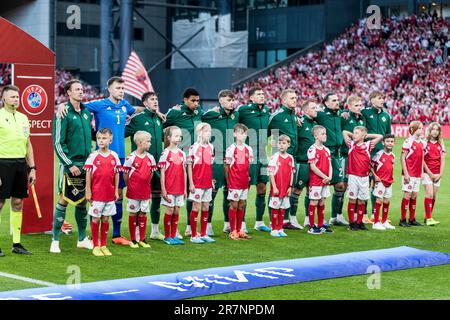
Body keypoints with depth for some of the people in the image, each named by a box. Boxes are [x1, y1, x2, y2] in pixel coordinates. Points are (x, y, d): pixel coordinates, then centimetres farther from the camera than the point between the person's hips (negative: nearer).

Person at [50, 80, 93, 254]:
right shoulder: (63, 114, -9)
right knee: (64, 200, -4)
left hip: (86, 163, 6)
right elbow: (58, 143, -12)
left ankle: (82, 239, 20)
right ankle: (55, 240, 3)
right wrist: (69, 164, -16)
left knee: (83, 200, 11)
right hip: (69, 164, -6)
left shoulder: (86, 112, 11)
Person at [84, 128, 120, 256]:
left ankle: (104, 245, 17)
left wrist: (116, 191, 8)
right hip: (96, 193, -3)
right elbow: (88, 175, -3)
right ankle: (96, 246, 12)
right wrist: (88, 192, -5)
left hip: (110, 193, 3)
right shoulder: (93, 156, -4)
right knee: (96, 219, 3)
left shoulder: (114, 156, 3)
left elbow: (116, 174, 10)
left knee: (106, 219, 9)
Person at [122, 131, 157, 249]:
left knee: (143, 214, 8)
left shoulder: (150, 158, 3)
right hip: (133, 192, -4)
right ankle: (133, 240, 13)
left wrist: (146, 184, 10)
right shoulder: (131, 158, -10)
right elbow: (125, 174, -3)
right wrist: (131, 186, 3)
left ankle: (142, 239, 15)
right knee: (133, 214, 5)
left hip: (145, 191, 4)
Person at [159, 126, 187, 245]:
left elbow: (184, 172, 13)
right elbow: (162, 173, -7)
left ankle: (174, 235, 16)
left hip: (179, 188, 5)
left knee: (176, 211, 8)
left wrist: (185, 188, 11)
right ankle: (167, 236, 9)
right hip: (169, 188, -5)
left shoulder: (182, 153, 9)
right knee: (169, 211, 0)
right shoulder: (166, 153, -7)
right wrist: (163, 190, -11)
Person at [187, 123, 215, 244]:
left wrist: (211, 179, 14)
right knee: (196, 208, -1)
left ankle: (203, 234, 18)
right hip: (197, 183, -6)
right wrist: (191, 183, -11)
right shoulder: (194, 147, -9)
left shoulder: (211, 147, 9)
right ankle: (194, 236, 6)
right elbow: (189, 166, -8)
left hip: (208, 183, 6)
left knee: (206, 208, 9)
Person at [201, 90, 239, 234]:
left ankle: (228, 223, 21)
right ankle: (208, 225, 3)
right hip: (215, 159, -5)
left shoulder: (235, 115, 10)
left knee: (229, 191, 11)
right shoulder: (211, 115, -8)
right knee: (212, 191, -4)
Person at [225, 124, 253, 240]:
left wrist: (248, 176, 8)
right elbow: (226, 166, -4)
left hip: (244, 182, 5)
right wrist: (228, 181, -3)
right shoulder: (231, 149, -8)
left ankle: (239, 230, 18)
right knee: (234, 205, -1)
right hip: (234, 182, -5)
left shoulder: (249, 149, 7)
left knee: (242, 205, 10)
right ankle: (233, 231, 4)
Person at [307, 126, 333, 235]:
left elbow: (329, 165, 12)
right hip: (315, 181, -7)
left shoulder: (326, 150, 11)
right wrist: (324, 177, -14)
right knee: (314, 202, -2)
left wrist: (329, 177, -5)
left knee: (322, 202, 12)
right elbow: (313, 167, -16)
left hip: (325, 181, 7)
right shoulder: (312, 149, -11)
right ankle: (311, 227, 3)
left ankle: (321, 226, 19)